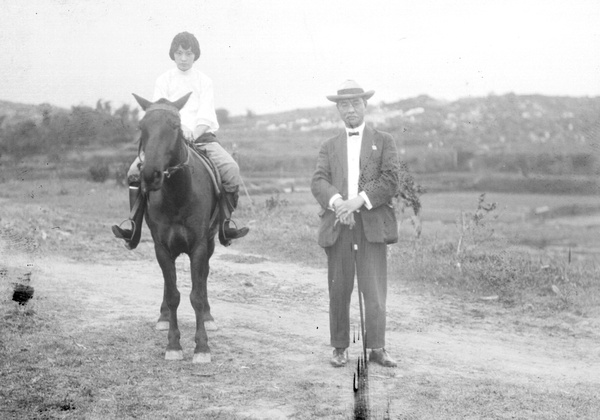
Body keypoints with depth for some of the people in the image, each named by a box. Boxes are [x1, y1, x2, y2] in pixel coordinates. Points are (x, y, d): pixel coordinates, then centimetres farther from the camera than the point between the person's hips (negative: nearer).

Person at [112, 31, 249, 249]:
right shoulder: (163, 80, 9)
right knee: (136, 169, -22)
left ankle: (225, 223, -13)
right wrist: (179, 129, -21)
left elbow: (205, 117, -1)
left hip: (201, 137, 0)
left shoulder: (204, 81, 9)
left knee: (231, 170, -25)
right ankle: (135, 226, -15)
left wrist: (192, 134, -21)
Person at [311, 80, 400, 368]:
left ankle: (377, 348, 6)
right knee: (338, 290, 4)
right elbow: (318, 181, 3)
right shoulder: (329, 147, 18)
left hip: (372, 224, -2)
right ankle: (340, 348, 14)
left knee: (374, 289, -3)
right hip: (337, 224, 2)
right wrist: (336, 201, -18)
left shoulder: (383, 141, 12)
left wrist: (359, 200, -15)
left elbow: (390, 180, -2)